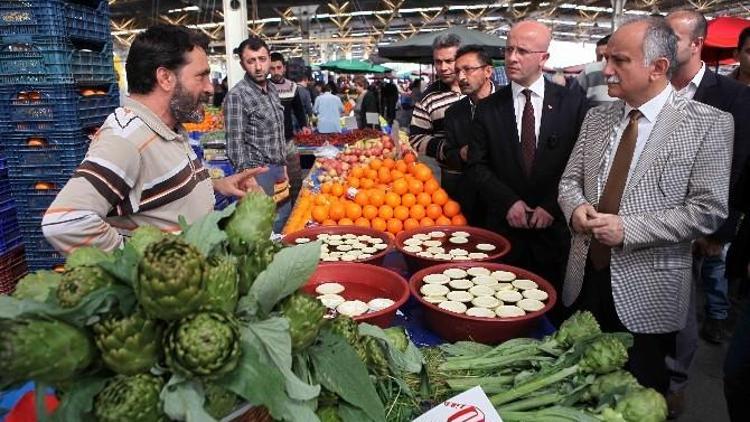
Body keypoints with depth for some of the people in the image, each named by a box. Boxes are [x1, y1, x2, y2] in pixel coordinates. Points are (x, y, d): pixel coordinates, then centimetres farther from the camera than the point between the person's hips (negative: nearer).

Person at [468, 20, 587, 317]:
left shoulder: (573, 103, -1)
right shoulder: (488, 108, 3)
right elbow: (477, 165, 1)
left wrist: (551, 205, -8)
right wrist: (508, 201, -10)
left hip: (556, 228, 0)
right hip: (504, 227, 1)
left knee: (554, 309, 9)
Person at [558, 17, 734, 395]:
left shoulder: (709, 124, -9)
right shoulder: (597, 118, 6)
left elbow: (708, 210, -13)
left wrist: (627, 229, -20)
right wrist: (576, 208, -11)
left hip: (645, 287, -4)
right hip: (585, 278, 5)